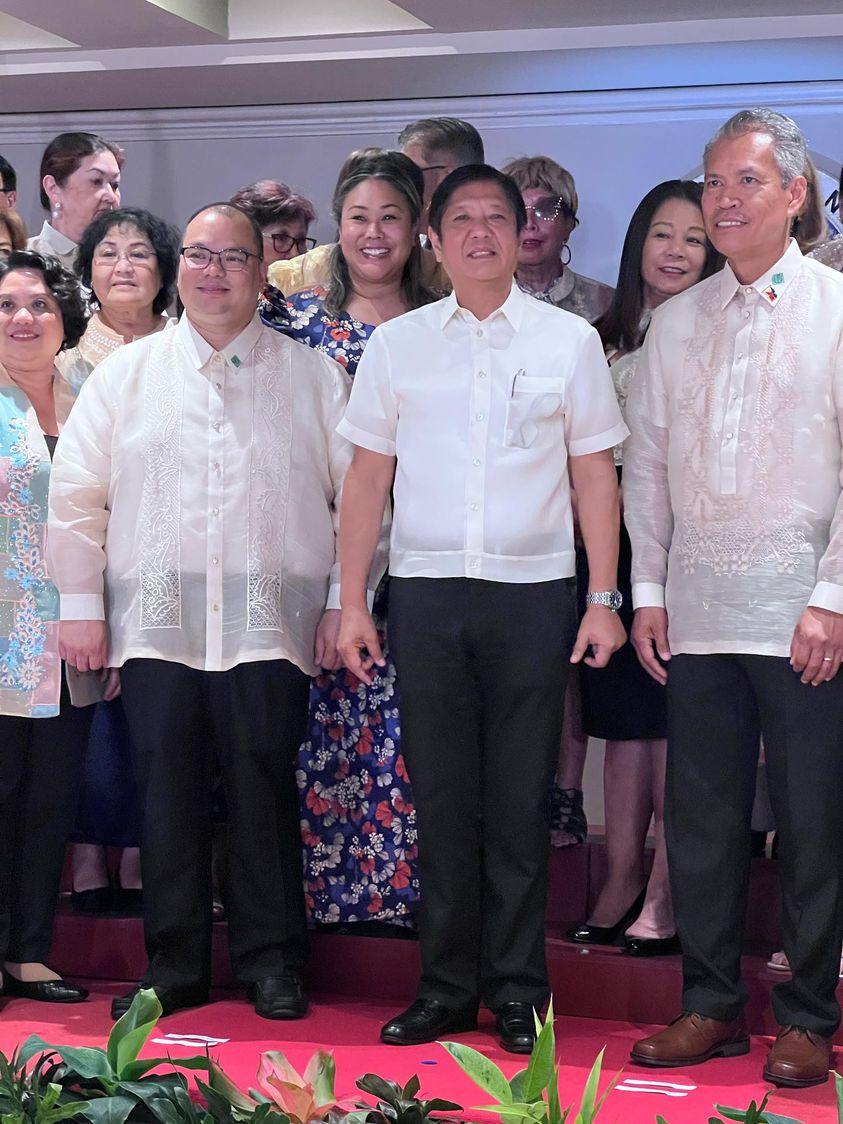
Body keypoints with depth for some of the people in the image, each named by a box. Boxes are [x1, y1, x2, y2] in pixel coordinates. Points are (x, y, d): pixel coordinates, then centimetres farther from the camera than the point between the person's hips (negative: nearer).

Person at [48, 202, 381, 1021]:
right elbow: (77, 494, 10)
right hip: (155, 621, 2)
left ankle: (272, 963, 10)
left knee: (263, 792, -1)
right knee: (165, 795, 3)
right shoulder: (125, 374, 12)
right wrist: (81, 603, 4)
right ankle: (173, 966, 13)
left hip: (268, 623, -1)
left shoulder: (313, 377, 8)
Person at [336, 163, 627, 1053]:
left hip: (532, 590, -1)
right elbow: (367, 478, 8)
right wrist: (351, 603, 3)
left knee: (520, 803, 3)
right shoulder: (395, 344, 8)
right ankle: (445, 986, 14)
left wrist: (604, 599, -1)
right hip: (425, 590, 1)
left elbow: (595, 474, 5)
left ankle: (516, 990, 12)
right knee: (440, 796, 5)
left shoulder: (569, 340, 5)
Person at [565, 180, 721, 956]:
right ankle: (623, 879, 16)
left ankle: (668, 893, 2)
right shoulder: (609, 337, 14)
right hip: (613, 539, 5)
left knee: (671, 718, -5)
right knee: (622, 716, 9)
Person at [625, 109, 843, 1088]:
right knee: (700, 818, 8)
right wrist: (647, 590, 7)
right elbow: (646, 461, 14)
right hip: (696, 613, 4)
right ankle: (710, 1006, 19)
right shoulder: (676, 321, 12)